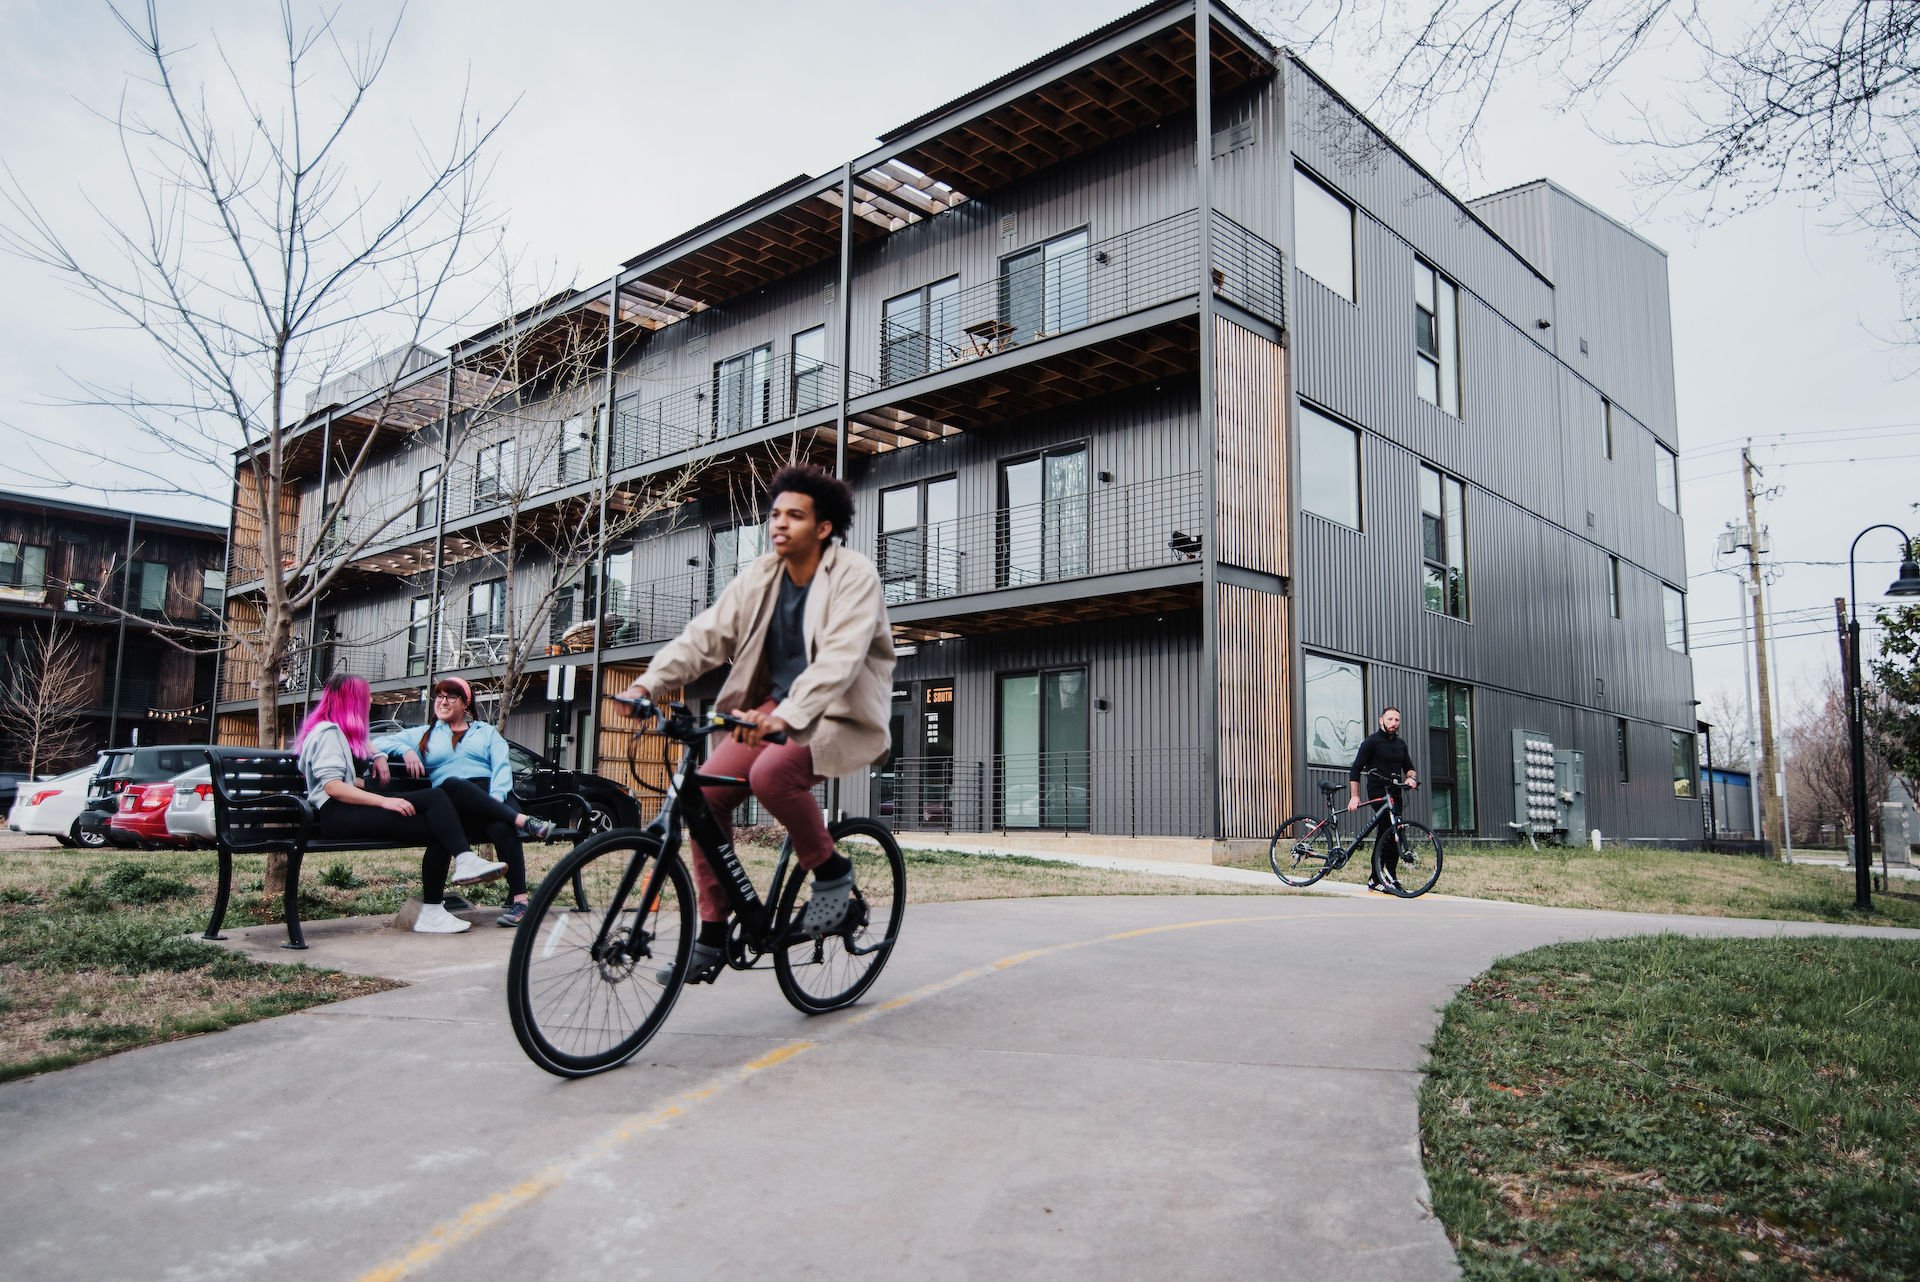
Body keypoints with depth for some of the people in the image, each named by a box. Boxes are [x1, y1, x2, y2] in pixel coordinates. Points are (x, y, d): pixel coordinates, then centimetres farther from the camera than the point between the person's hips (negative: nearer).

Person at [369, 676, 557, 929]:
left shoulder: (486, 731, 27)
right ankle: (523, 821, -42)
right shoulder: (424, 735, 30)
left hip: (492, 798, 0)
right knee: (451, 784, -37)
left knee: (501, 826, -37)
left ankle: (519, 899, -42)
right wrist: (406, 750, -4)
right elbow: (379, 742, 19)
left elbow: (502, 766, 11)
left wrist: (496, 797, -10)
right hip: (451, 803, 0)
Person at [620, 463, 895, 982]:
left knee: (771, 773, -33)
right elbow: (706, 635, -2)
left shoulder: (855, 576, -14)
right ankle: (712, 932, 2)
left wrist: (786, 715, -41)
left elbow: (839, 658, -27)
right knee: (706, 792, -12)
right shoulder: (760, 577, 4)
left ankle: (831, 869, -6)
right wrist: (648, 682, -17)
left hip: (840, 714, -6)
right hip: (774, 709, 6)